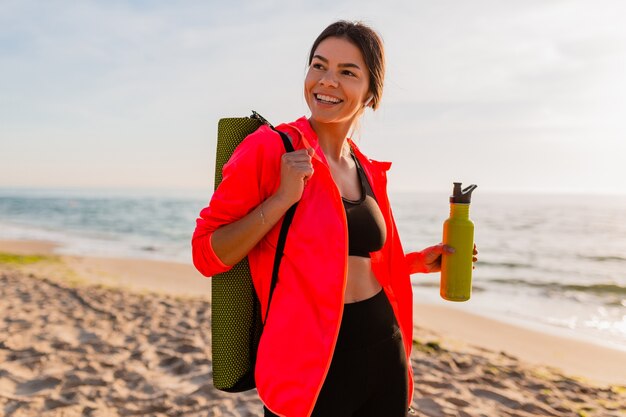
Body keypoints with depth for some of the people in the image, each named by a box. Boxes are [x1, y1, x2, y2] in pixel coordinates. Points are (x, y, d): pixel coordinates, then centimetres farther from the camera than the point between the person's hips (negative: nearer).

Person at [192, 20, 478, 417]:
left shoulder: (367, 171, 8)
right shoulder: (269, 148, -10)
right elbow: (207, 255, -12)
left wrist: (419, 261, 9)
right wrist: (283, 197, -21)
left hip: (385, 354, 6)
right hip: (310, 360, -6)